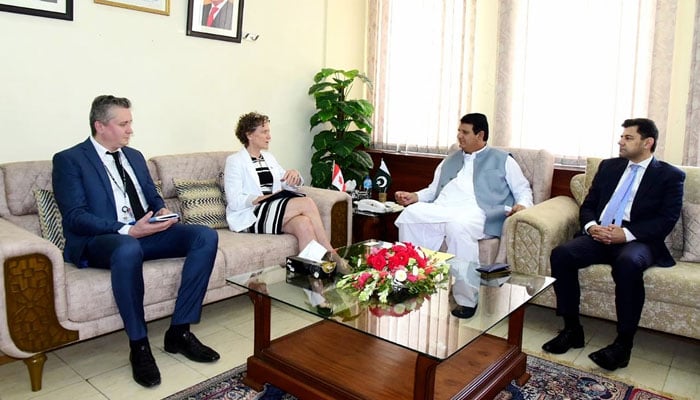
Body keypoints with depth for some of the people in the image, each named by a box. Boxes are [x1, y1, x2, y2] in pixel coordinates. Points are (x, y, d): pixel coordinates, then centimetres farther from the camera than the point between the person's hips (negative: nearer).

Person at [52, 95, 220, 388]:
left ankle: (179, 331, -12)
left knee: (206, 237, -17)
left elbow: (153, 196, 23)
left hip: (146, 232, 6)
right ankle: (139, 345, -22)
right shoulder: (69, 160, -1)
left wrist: (162, 210, -3)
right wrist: (128, 230, -24)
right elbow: (75, 217, -12)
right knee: (129, 250, -42)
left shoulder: (134, 156, 19)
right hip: (98, 240, -6)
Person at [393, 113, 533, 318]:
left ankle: (466, 300, -28)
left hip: (476, 212, -4)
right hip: (441, 208, 5)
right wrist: (414, 196, 11)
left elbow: (523, 190, 15)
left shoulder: (502, 160, 18)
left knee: (458, 226, -40)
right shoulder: (450, 161, 32)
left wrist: (521, 205, -8)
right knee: (410, 214, -27)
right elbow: (433, 190, 30)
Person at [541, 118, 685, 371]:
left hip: (637, 241, -4)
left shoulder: (671, 176, 7)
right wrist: (590, 226, -8)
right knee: (561, 254, -24)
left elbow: (667, 220, -5)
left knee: (628, 264, -38)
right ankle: (572, 330, -12)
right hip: (599, 235, 4)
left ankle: (623, 343, -23)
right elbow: (588, 205, 15)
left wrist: (627, 233, -20)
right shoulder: (609, 167, 19)